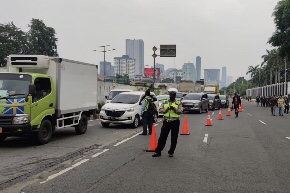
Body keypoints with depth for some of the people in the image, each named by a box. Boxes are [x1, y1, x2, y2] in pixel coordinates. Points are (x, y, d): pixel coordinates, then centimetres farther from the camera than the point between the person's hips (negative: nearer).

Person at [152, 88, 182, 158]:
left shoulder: (178, 103, 3)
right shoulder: (164, 102, 9)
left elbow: (180, 111, -8)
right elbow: (160, 109, 1)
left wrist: (174, 109, -25)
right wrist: (166, 109, -18)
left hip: (175, 122, -1)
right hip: (166, 121, 1)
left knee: (174, 138, 4)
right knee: (162, 137, 3)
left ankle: (171, 152, 17)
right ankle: (158, 151, 10)